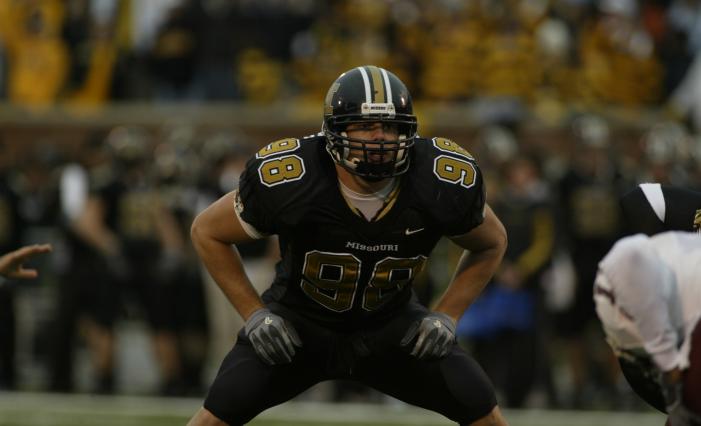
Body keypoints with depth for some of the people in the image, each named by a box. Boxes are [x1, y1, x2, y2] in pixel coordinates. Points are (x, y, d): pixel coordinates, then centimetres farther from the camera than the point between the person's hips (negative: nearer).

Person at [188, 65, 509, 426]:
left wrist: (446, 316, -11)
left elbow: (491, 244, 0)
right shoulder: (287, 181, -29)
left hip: (390, 326, 2)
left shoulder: (442, 183, -23)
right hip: (299, 321, -2)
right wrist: (255, 314, -15)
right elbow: (207, 232, -10)